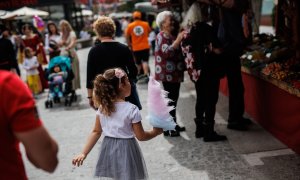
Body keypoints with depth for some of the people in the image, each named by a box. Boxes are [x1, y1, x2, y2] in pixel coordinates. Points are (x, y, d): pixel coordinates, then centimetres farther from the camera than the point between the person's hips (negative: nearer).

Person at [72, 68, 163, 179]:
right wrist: (155, 132, 4)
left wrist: (84, 153, 6)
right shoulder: (131, 109, -17)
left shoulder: (102, 108, -2)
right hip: (126, 151, -5)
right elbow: (141, 136, -11)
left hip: (108, 150, 5)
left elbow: (96, 132, 0)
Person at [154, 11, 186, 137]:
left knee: (174, 99, 13)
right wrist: (178, 39, -28)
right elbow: (167, 52, -27)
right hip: (167, 74, -10)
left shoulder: (170, 36, 18)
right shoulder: (161, 36, -11)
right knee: (170, 99, -7)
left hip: (174, 73, 10)